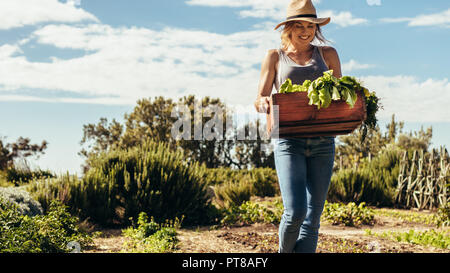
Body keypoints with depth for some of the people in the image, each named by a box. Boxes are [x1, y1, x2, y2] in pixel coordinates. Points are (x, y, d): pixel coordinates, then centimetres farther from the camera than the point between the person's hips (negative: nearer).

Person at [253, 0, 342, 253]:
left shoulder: (328, 54, 14)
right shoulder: (275, 57, 10)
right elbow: (260, 100, 5)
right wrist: (263, 103, -19)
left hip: (323, 142, 2)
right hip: (289, 141, -2)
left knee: (313, 216, 1)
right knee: (295, 212, -13)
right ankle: (284, 251, 18)